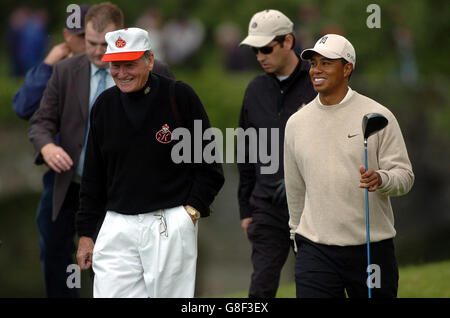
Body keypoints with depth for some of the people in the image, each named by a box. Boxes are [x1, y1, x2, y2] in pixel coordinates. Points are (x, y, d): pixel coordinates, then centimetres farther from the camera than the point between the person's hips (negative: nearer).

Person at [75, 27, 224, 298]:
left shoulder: (180, 96, -3)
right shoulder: (105, 105, 10)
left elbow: (211, 168, 1)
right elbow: (93, 177, 17)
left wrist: (192, 210, -9)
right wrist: (85, 233, 13)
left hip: (170, 224, -4)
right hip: (117, 227, 4)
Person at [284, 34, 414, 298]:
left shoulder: (378, 116, -1)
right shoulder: (296, 123, 9)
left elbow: (405, 175, -3)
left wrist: (380, 179, -24)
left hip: (372, 246, -2)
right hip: (316, 250, 2)